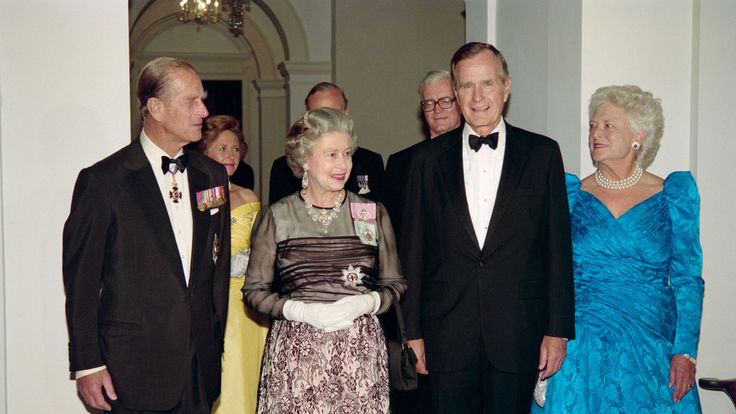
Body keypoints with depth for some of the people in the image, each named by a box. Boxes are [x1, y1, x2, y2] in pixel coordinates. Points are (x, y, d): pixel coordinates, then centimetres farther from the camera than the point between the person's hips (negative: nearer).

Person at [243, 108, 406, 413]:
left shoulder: (373, 214, 8)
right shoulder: (276, 217, 3)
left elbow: (395, 285, 10)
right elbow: (254, 290, 3)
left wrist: (364, 303, -9)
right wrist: (301, 311, -12)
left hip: (360, 351, 1)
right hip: (295, 351, -1)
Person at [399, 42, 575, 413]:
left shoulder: (542, 154, 3)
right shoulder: (429, 159, 5)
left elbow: (558, 246, 2)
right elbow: (413, 250, 5)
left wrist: (557, 330, -1)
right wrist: (413, 331, 3)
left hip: (516, 336, 0)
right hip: (447, 336, 1)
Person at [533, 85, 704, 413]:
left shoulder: (673, 196, 1)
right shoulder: (572, 195, 3)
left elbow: (687, 279, 0)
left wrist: (685, 352, -8)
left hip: (653, 350, 0)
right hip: (580, 353, 0)